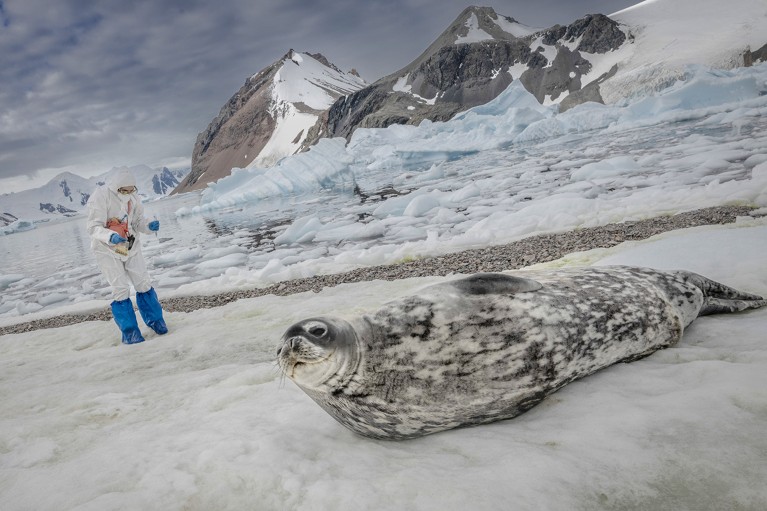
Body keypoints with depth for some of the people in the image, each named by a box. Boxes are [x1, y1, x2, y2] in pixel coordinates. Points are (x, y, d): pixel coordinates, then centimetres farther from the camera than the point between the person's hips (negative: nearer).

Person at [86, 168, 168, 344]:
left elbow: (138, 222, 2)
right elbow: (94, 227, -22)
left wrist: (149, 226, -21)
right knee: (121, 289, -5)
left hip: (131, 247, 4)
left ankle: (154, 319, 26)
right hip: (107, 250, -4)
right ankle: (129, 332, 7)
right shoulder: (100, 197, -20)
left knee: (143, 283, 7)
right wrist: (110, 237, -41)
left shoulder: (133, 197, -4)